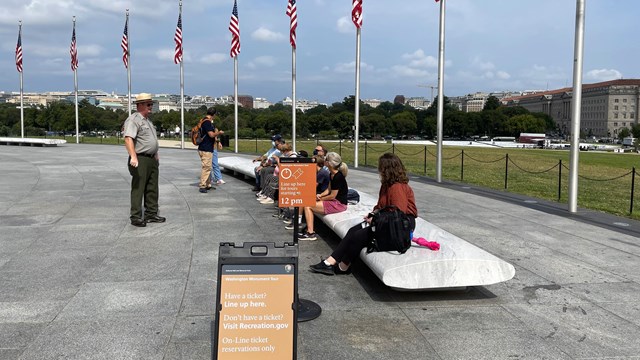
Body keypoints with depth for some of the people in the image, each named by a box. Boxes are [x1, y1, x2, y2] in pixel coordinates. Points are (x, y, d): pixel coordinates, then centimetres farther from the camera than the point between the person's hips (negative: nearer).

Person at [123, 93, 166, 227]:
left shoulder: (147, 120, 19)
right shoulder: (133, 120, -12)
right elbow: (128, 139, -25)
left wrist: (156, 155, 27)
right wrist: (133, 157, -34)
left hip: (152, 160, 9)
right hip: (140, 160, -9)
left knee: (152, 189, 12)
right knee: (138, 189, -4)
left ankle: (151, 214, 21)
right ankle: (135, 217, 3)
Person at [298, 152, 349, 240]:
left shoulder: (338, 177, -22)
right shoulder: (332, 174, 7)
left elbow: (332, 196, -19)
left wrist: (321, 199, -5)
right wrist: (320, 195, -3)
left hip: (339, 204, -10)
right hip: (333, 201, 10)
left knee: (308, 206, -12)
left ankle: (310, 233, -7)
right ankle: (309, 229, 2)